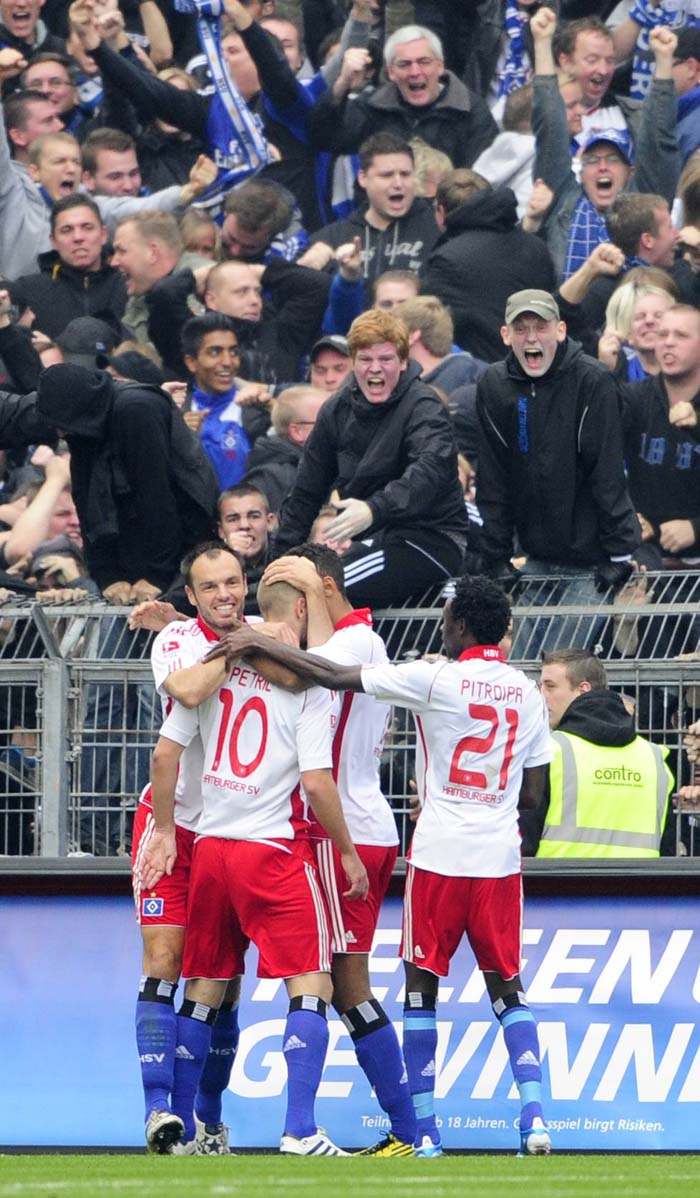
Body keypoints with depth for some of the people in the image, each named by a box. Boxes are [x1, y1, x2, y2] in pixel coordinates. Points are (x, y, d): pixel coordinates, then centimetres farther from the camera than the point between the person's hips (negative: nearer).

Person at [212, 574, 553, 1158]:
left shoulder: (438, 679, -8)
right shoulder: (527, 692, 6)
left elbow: (337, 677, -11)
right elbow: (532, 793, 10)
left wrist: (262, 645, -4)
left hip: (439, 856, -4)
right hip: (500, 857, 4)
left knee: (422, 986, 5)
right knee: (507, 988, 11)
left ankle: (425, 1130, 3)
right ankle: (534, 1115, -4)